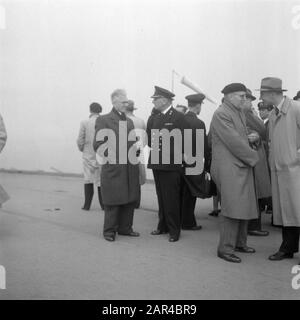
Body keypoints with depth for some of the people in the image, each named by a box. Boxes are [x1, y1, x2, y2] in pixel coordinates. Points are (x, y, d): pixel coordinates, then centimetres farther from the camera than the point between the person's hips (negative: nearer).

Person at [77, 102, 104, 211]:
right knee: (101, 180, 8)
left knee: (88, 180, 8)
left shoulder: (84, 123, -7)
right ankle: (103, 204, 12)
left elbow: (80, 141, -6)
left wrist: (82, 149, 13)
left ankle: (87, 205, 7)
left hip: (88, 155, -1)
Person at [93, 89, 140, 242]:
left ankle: (125, 228, 24)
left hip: (130, 168, 6)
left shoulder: (129, 121, 17)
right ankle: (110, 231, 14)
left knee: (130, 199, 9)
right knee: (113, 201, 0)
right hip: (112, 168, -6)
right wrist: (110, 157, -13)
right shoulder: (103, 120, -2)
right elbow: (98, 145, -6)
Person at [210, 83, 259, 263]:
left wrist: (251, 136, 8)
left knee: (245, 207, 13)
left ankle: (240, 243, 26)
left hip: (243, 167, 9)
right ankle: (225, 248, 0)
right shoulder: (221, 114, -12)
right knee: (232, 208, -10)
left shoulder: (240, 113, 18)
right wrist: (254, 158, -8)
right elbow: (234, 142, -17)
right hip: (229, 168, -9)